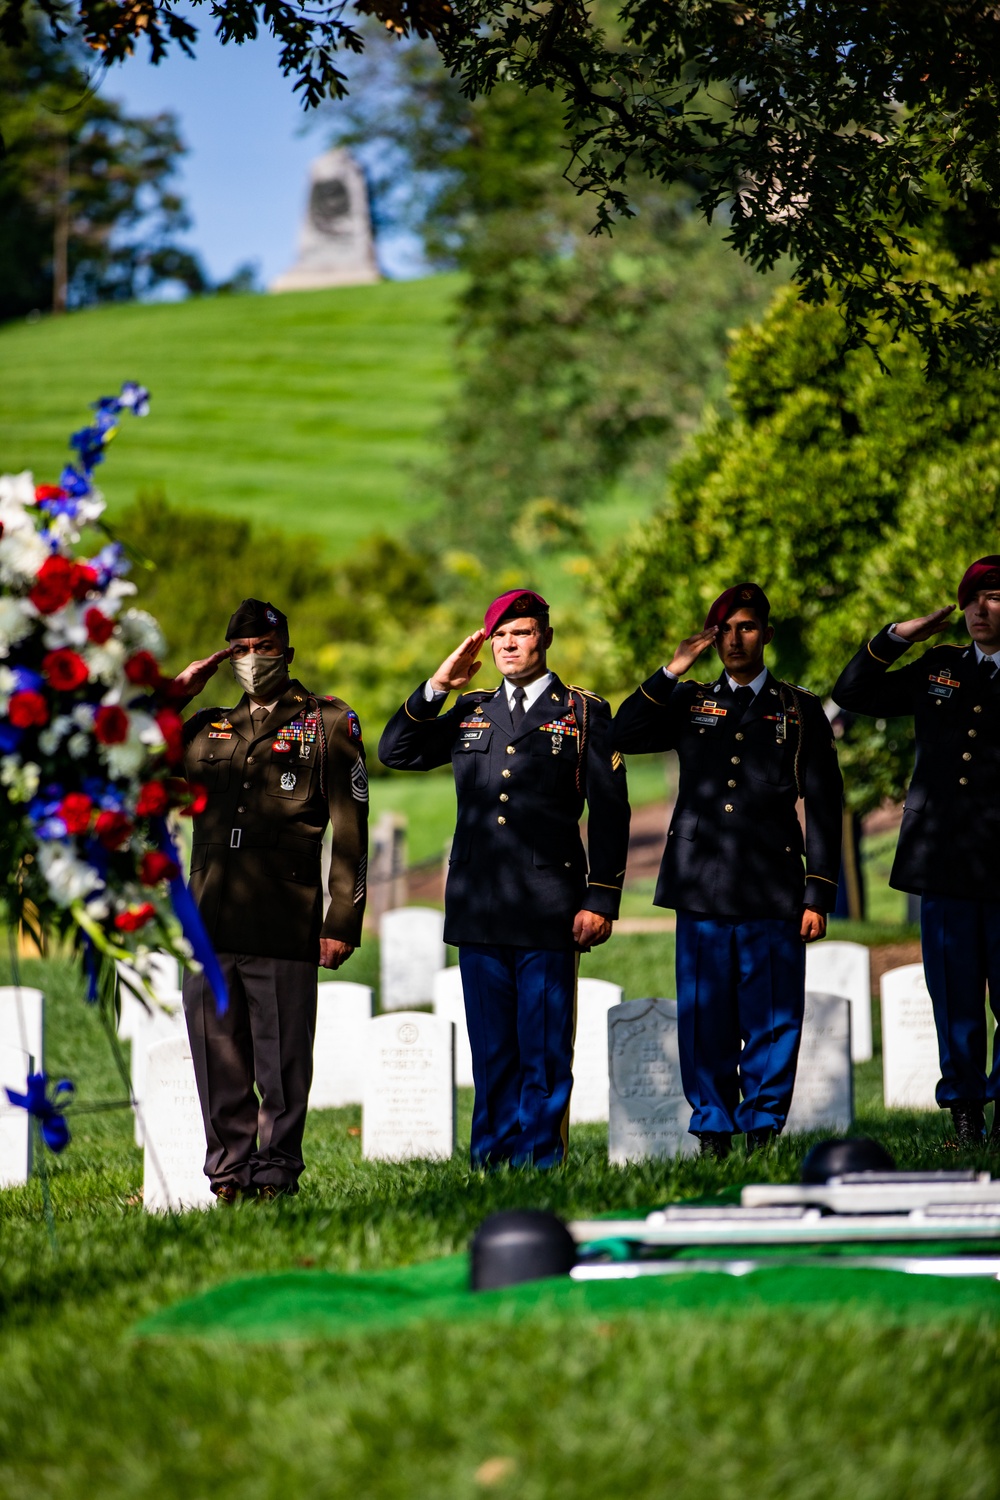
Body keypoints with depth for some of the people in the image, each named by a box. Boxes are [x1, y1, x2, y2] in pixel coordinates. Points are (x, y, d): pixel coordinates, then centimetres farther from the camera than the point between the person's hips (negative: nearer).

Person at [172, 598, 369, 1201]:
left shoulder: (329, 722, 6)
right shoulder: (208, 728, 20)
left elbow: (350, 830, 1)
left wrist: (343, 919, -7)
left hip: (284, 922, -4)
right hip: (210, 924, 4)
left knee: (282, 1061, -2)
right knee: (218, 1057, 5)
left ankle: (277, 1170, 6)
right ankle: (229, 1171, 13)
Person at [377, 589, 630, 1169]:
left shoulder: (585, 713, 6)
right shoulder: (470, 712, 17)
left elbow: (610, 815, 2)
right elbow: (396, 751, 16)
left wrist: (600, 901, -5)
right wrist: (438, 686, 5)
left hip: (548, 912, -3)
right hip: (479, 909, 4)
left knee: (543, 1052, -3)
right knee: (491, 1052, 7)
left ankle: (539, 1160, 2)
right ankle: (491, 1163, 11)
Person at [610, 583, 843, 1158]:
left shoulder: (799, 711, 9)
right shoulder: (689, 704, 14)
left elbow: (823, 807, 7)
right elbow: (624, 736, -1)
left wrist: (819, 895, -1)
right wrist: (672, 672, -4)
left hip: (772, 888, -1)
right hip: (702, 886, 1)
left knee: (772, 1017, -2)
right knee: (704, 1017, 1)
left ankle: (764, 1128, 7)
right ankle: (713, 1133, 9)